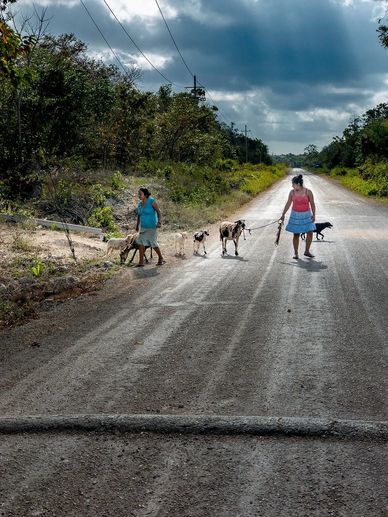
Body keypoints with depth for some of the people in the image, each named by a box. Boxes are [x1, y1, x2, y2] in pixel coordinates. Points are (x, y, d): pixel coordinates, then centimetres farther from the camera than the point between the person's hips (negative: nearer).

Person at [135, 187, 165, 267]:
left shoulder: (151, 201, -11)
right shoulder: (139, 204, 7)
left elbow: (158, 212, -11)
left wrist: (159, 222, -22)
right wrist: (137, 226, 19)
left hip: (151, 227, -6)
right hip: (143, 227, 6)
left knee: (153, 243, -1)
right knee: (141, 242, -1)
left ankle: (161, 259, 19)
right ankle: (141, 261, 2)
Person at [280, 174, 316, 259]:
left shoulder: (308, 192, -9)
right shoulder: (292, 192, -4)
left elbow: (312, 204, -2)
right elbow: (288, 204, 5)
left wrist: (313, 215, -6)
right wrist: (283, 215, 6)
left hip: (306, 215, -1)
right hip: (295, 215, 1)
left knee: (310, 233, -2)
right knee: (296, 234, 3)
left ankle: (307, 251, 14)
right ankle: (296, 253, 11)